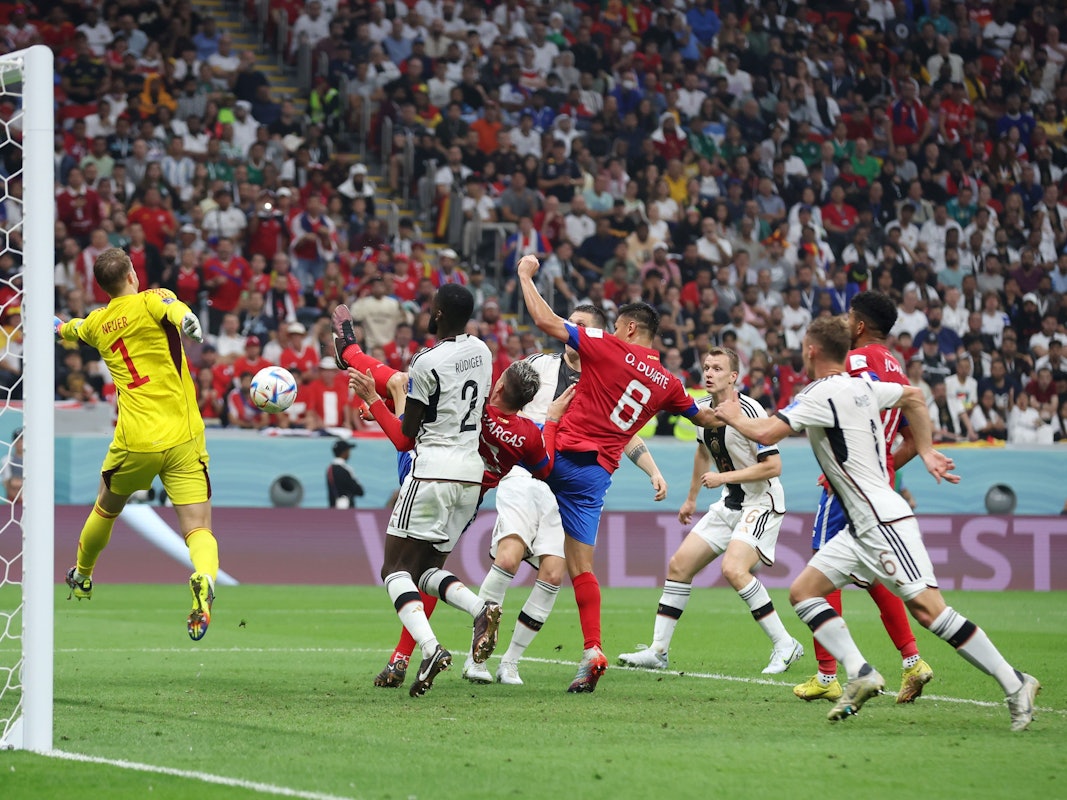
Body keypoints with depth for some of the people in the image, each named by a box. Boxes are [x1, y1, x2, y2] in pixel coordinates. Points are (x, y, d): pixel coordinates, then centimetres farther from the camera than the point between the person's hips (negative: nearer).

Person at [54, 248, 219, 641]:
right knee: (198, 530, -6)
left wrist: (57, 325, 61)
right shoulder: (150, 301, -1)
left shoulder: (96, 323, 13)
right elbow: (174, 309, -28)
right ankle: (204, 582, -37)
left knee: (106, 509, 31)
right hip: (183, 438, -3)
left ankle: (82, 578, 51)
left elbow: (69, 330, 39)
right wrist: (186, 319, -47)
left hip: (134, 443, 3)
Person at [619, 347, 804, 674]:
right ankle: (657, 651, 12)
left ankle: (785, 645, -17)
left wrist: (725, 477, -21)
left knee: (733, 568, -28)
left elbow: (773, 466, -22)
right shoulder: (703, 408, 5)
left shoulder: (749, 412, -21)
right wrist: (691, 498, 31)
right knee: (679, 565, 4)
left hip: (762, 502, -9)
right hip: (730, 504, 9)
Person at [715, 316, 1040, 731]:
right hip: (862, 526, 10)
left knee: (927, 607, -15)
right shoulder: (863, 386, 13)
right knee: (802, 591, 5)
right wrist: (926, 451, 29)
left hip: (884, 520, -10)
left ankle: (1014, 684, -13)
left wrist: (735, 417, 1)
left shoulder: (824, 394, -14)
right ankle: (860, 673, -5)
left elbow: (766, 433, -19)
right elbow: (914, 396, 29)